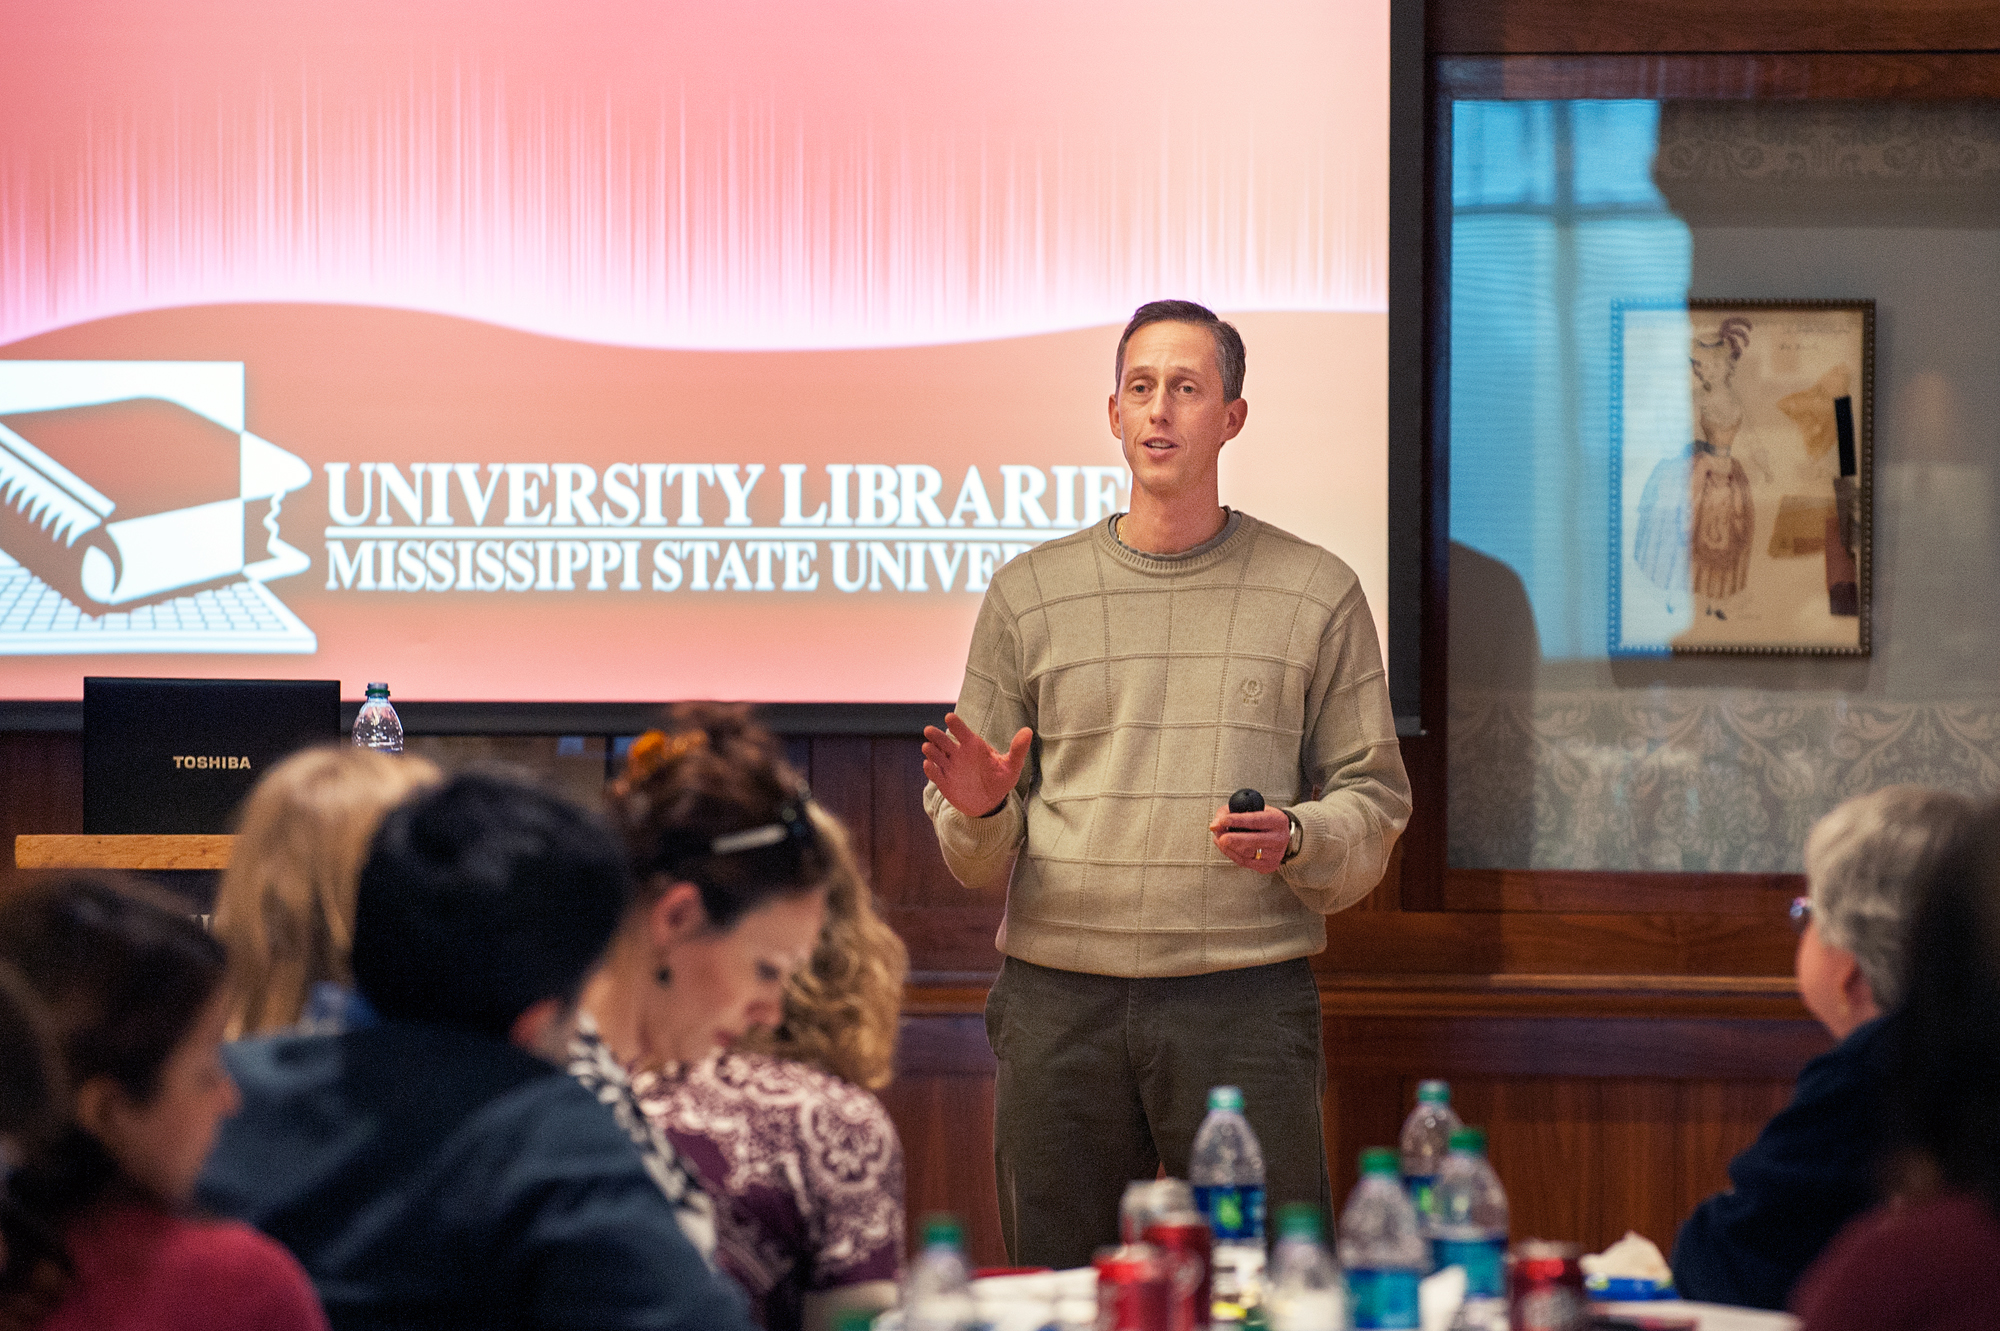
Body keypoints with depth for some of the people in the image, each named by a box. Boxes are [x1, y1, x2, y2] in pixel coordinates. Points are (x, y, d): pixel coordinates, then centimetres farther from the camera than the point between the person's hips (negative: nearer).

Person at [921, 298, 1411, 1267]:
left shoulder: (1315, 594, 9)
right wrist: (978, 811, -10)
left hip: (1245, 1002, -1)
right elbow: (977, 863, 14)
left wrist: (1295, 840, -12)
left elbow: (1373, 799, 9)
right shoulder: (1029, 593, 11)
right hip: (1061, 997, 1)